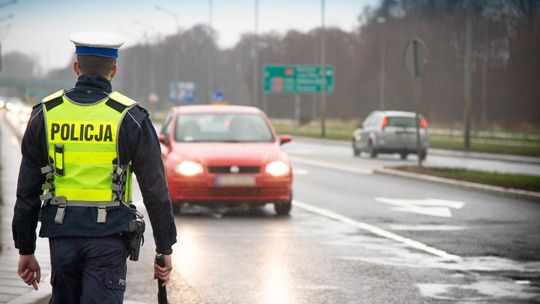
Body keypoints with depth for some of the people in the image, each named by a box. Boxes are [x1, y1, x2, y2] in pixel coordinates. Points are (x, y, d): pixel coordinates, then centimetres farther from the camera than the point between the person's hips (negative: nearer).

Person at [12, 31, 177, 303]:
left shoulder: (45, 114, 2)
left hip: (62, 233, 3)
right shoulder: (131, 118, -5)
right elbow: (156, 191, -4)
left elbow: (27, 191, 4)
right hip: (108, 235, -3)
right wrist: (165, 250, 4)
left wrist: (25, 250, 11)